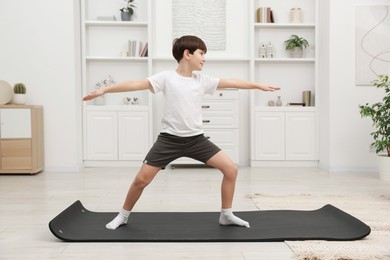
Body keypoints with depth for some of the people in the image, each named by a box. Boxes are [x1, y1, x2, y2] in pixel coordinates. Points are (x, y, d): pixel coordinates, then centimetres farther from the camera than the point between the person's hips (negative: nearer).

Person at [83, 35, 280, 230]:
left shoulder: (202, 80, 6)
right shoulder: (166, 77, -7)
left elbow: (231, 82, 10)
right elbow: (137, 84, -15)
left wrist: (259, 86, 14)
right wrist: (104, 90, -22)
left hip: (196, 139, 4)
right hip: (170, 139, -4)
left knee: (231, 169, -5)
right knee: (141, 179, -5)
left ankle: (226, 215, 14)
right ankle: (123, 216, 22)